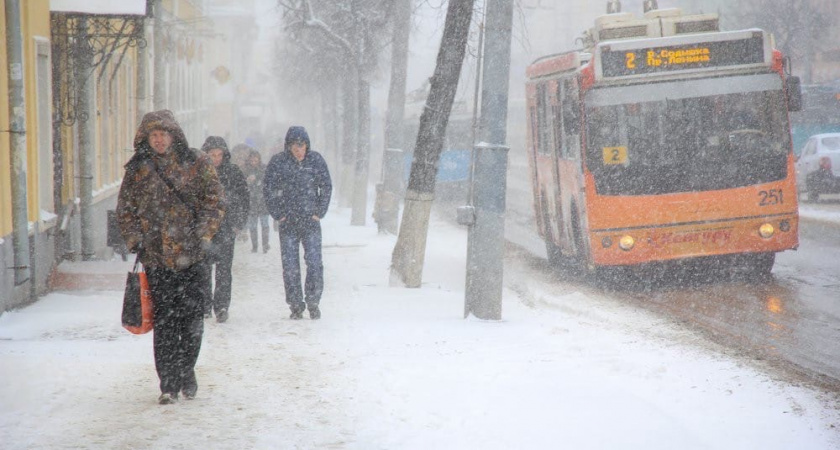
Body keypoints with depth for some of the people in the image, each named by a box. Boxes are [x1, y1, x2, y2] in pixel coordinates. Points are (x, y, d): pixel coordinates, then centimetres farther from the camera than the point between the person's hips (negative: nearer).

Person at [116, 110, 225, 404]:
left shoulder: (197, 164, 4)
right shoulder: (137, 170, 8)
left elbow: (215, 202, 3)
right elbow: (125, 210, 11)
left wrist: (202, 234, -9)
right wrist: (136, 241, -2)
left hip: (192, 255, 0)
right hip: (157, 257, 0)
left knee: (192, 318, 2)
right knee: (164, 321, -3)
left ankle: (186, 373, 21)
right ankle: (168, 383, 0)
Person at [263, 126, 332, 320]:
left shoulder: (316, 160, 0)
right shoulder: (277, 162, -3)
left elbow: (326, 187, 7)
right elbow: (268, 190, 3)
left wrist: (319, 212, 1)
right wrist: (279, 214, -2)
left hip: (311, 222, 0)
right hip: (288, 223, 0)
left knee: (314, 263, -5)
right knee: (290, 266, 1)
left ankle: (313, 303, 8)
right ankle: (295, 306, 10)